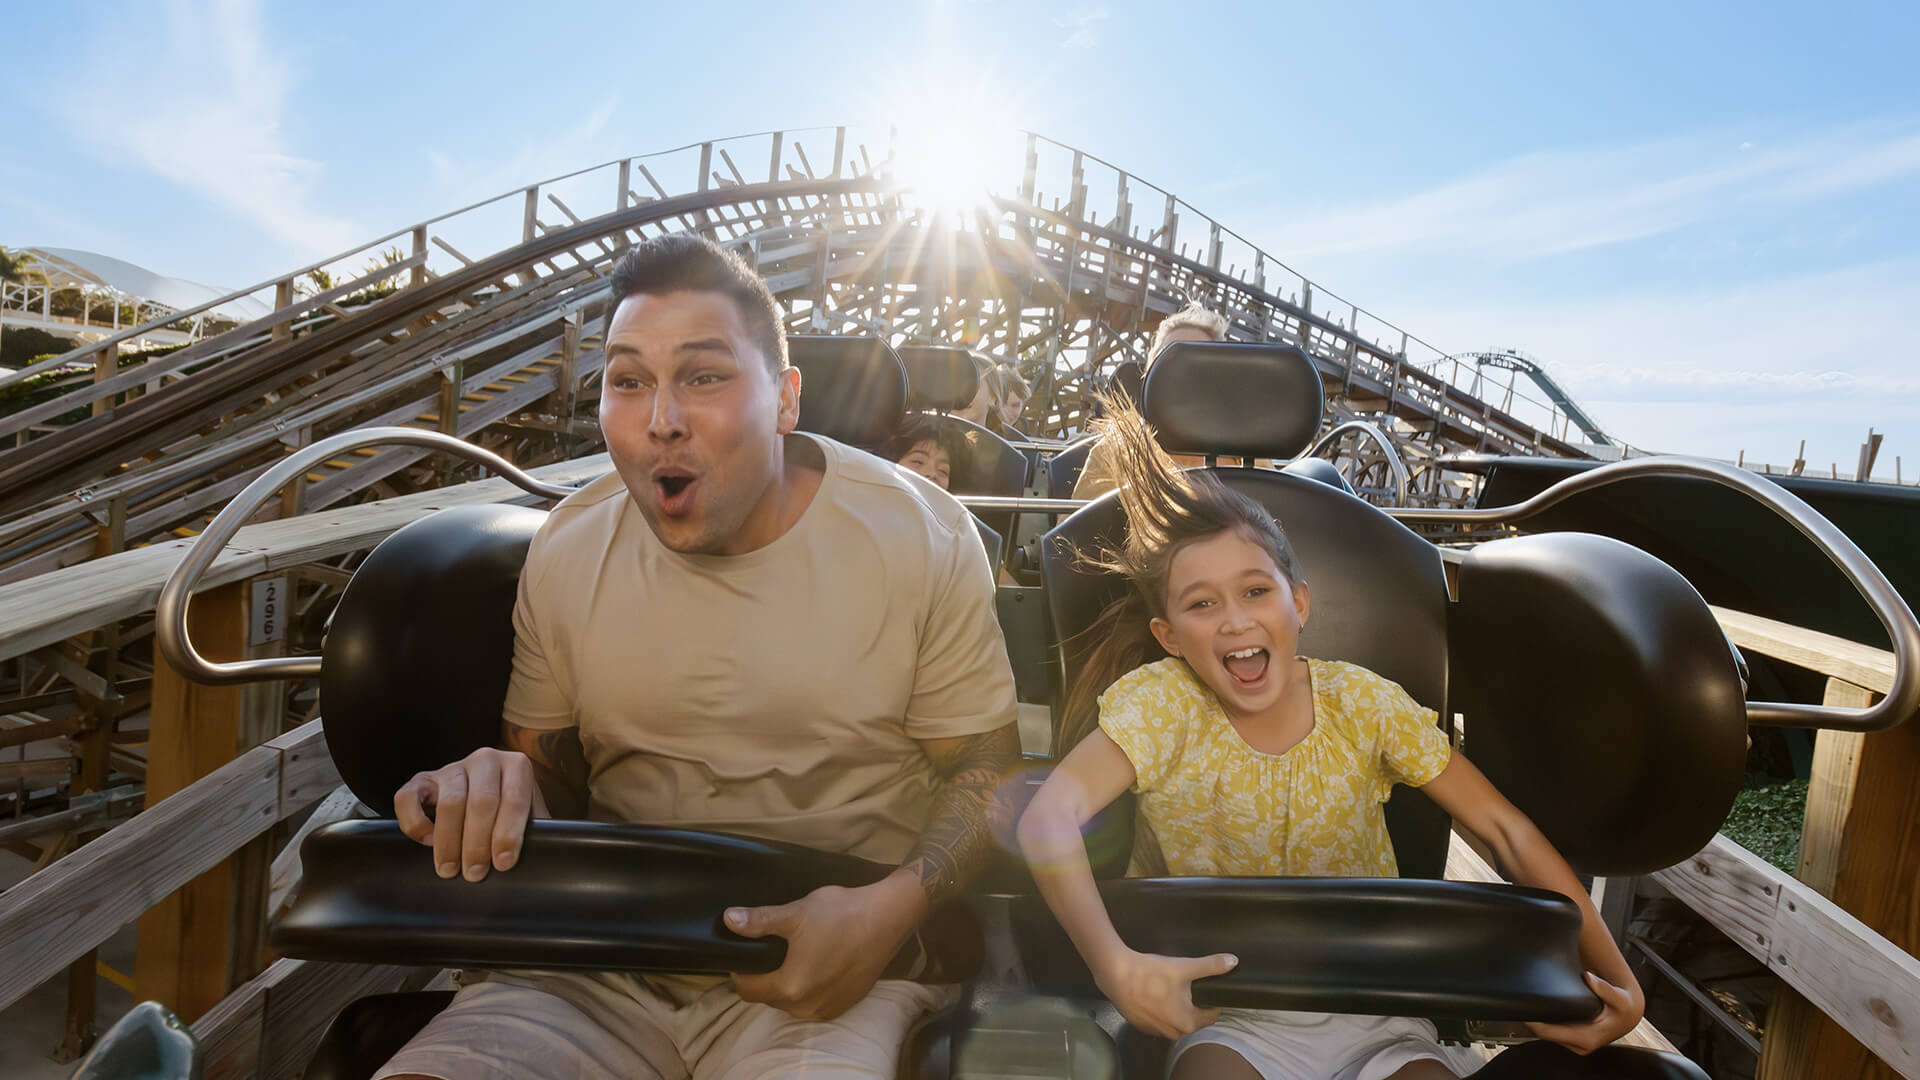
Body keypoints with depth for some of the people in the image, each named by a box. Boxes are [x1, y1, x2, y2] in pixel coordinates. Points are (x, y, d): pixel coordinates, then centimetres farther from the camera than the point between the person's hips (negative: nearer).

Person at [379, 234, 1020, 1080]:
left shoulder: (918, 537, -9)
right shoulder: (566, 552, 1)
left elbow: (984, 771, -2)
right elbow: (546, 766, 11)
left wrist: (889, 912, -20)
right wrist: (496, 786, -14)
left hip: (836, 952, -2)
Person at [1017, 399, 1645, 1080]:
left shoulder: (1362, 702, -6)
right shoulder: (1161, 701, -12)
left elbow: (1506, 828, -2)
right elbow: (1048, 818, -26)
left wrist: (1611, 974, -10)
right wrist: (1115, 965, -38)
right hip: (1231, 1017, -2)